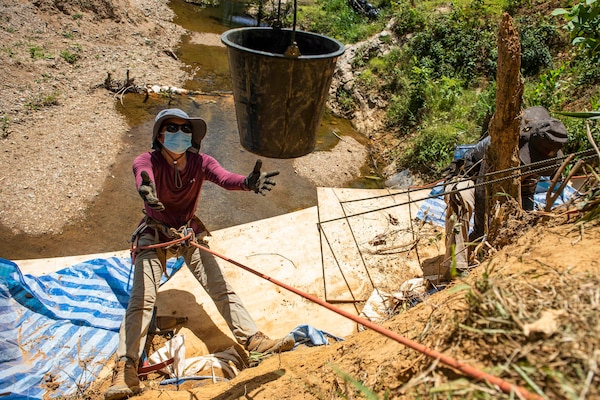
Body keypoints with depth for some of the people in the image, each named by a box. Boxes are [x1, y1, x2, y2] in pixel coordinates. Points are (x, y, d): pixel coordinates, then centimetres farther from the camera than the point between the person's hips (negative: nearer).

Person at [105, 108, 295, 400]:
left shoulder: (200, 162, -14)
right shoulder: (148, 161, -19)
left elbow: (224, 177, -34)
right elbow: (143, 175, -43)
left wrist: (247, 182, -58)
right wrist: (146, 190, -70)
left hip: (190, 233, 2)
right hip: (154, 235, -2)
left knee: (221, 288, -5)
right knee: (142, 298, -13)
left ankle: (254, 339, -2)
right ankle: (126, 369, -10)